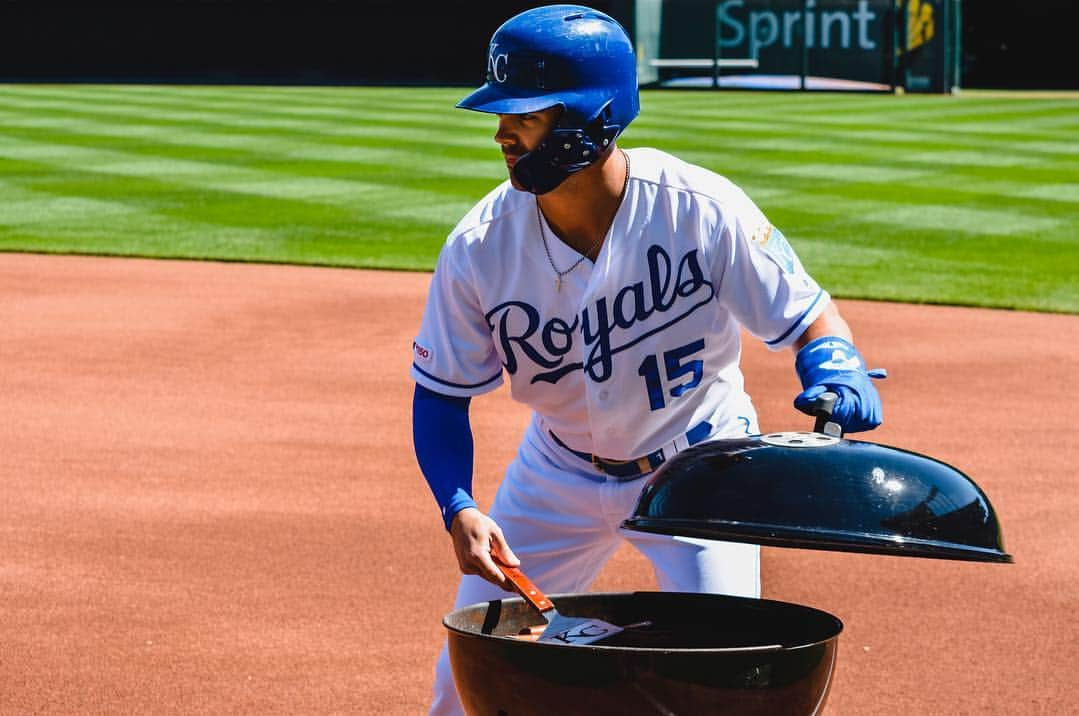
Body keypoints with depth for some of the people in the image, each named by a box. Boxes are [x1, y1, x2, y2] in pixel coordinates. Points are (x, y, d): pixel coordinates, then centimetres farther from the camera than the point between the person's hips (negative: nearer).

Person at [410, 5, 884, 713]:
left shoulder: (704, 210, -26)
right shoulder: (480, 247, -20)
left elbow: (810, 317, -16)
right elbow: (441, 393, -10)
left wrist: (837, 369, -40)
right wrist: (459, 508, -27)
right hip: (560, 473, 3)